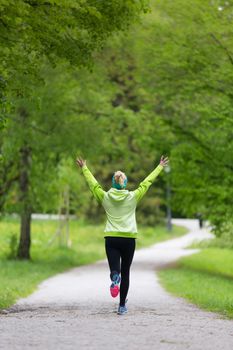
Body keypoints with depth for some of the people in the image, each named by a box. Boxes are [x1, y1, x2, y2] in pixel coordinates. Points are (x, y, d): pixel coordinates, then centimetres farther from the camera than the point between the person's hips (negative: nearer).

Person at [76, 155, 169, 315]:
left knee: (115, 269, -1)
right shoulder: (133, 197, -1)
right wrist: (160, 167, 19)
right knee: (125, 272, 10)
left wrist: (84, 168, 31)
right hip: (129, 239, 0)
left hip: (111, 238, 0)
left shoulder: (106, 197, 2)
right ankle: (122, 305, 9)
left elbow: (93, 183, 16)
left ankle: (114, 279, -39)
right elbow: (147, 182, 8)